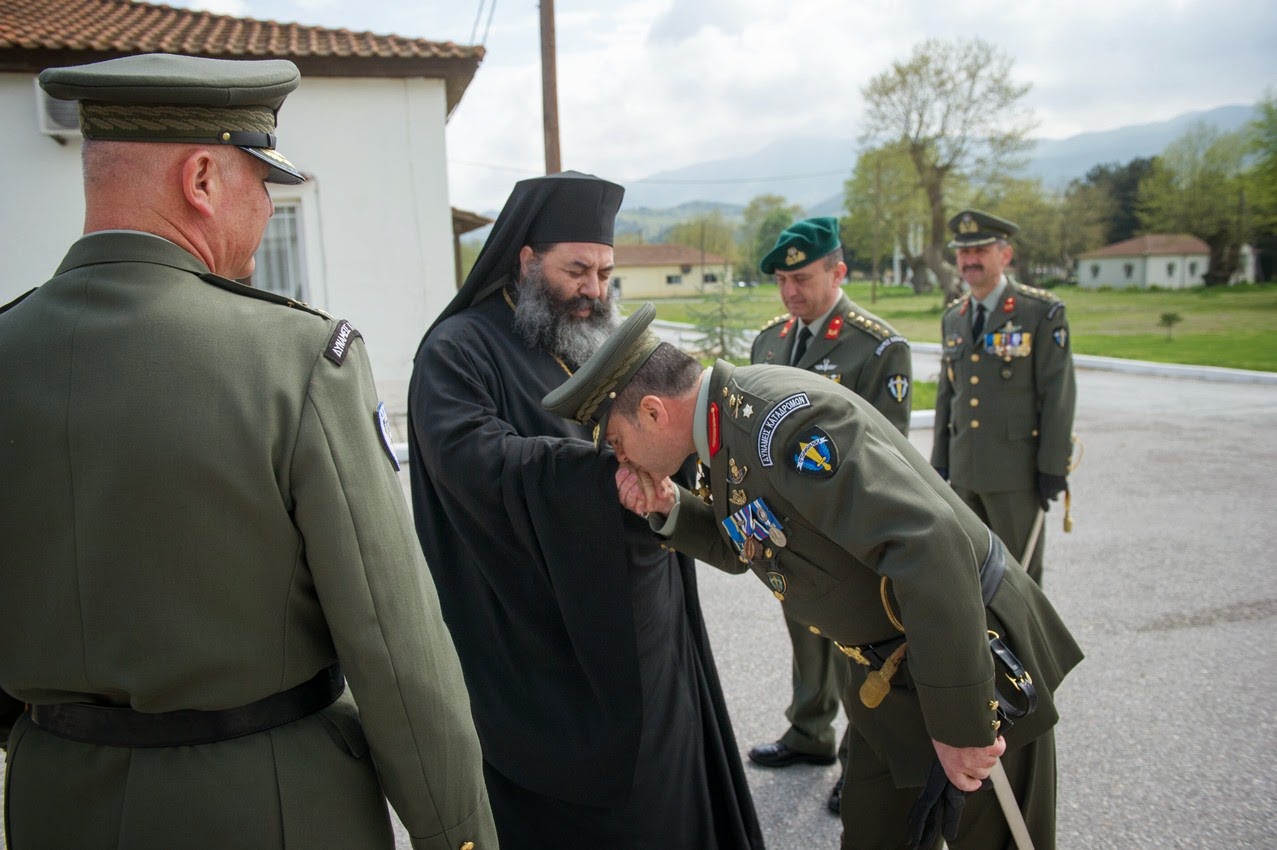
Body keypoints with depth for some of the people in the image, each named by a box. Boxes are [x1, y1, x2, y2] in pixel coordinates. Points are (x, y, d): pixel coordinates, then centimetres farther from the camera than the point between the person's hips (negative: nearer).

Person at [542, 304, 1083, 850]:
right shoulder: (728, 418, 0)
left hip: (975, 662, -8)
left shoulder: (783, 417, -29)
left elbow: (931, 544, -35)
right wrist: (668, 508, -7)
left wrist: (960, 726, -28)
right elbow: (738, 549, 13)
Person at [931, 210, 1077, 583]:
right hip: (964, 471, 6)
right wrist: (939, 461, 12)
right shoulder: (953, 317, 9)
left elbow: (1058, 392, -11)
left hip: (1016, 470, -5)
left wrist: (1053, 467, -14)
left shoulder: (1042, 312, -8)